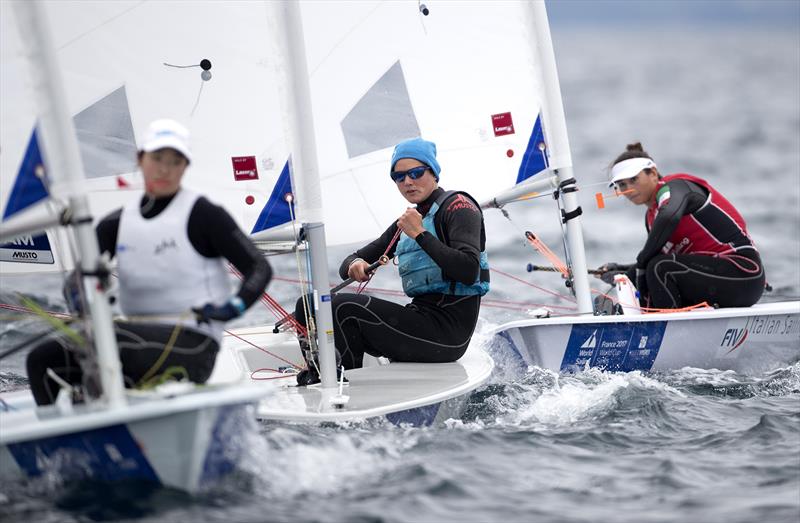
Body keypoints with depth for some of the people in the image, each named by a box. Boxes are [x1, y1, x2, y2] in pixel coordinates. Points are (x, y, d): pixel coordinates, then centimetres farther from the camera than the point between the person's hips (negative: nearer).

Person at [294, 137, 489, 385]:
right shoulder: (407, 222, 21)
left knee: (342, 307, -22)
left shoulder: (458, 206, -3)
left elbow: (469, 272, -20)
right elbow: (347, 266, 19)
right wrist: (355, 265, -6)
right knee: (309, 306, 0)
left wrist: (420, 234, -18)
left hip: (448, 329, -9)